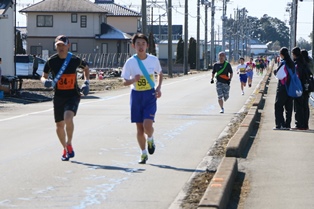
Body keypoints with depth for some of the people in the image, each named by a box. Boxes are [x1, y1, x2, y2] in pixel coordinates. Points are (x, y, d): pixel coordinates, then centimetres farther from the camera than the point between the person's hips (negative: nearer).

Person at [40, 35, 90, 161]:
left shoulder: (75, 60, -6)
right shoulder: (51, 61, -5)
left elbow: (86, 68, 15)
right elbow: (43, 77, 4)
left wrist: (86, 82, 2)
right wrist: (45, 81, -19)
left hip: (73, 95, -3)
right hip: (59, 96, 3)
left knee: (68, 117, -28)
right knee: (59, 125, 9)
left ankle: (69, 145, -7)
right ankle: (65, 149, 32)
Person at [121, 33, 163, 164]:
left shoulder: (153, 60, -4)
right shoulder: (130, 62, -7)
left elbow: (160, 73, 15)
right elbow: (124, 82, -2)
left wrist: (159, 88, 0)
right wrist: (133, 80, -24)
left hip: (150, 95, -1)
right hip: (136, 95, 1)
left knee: (147, 125, -17)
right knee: (139, 127, 5)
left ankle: (150, 139, 18)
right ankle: (144, 154, 21)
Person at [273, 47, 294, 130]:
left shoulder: (283, 63, -14)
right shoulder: (292, 63, 7)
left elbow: (279, 75, -18)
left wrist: (275, 71, 1)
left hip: (282, 87, -7)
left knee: (278, 105, 0)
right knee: (288, 107, 11)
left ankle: (279, 124, -6)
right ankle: (287, 125, 11)